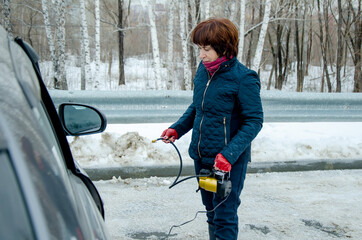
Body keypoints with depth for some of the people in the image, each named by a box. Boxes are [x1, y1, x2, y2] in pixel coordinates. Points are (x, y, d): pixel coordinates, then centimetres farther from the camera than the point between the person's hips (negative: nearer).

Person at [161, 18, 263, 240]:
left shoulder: (243, 78, -17)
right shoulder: (203, 71, 3)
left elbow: (254, 121, -17)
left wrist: (229, 154, -26)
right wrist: (177, 129, 2)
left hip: (229, 162, -7)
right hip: (201, 157, 7)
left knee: (224, 217, 1)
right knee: (212, 213, 20)